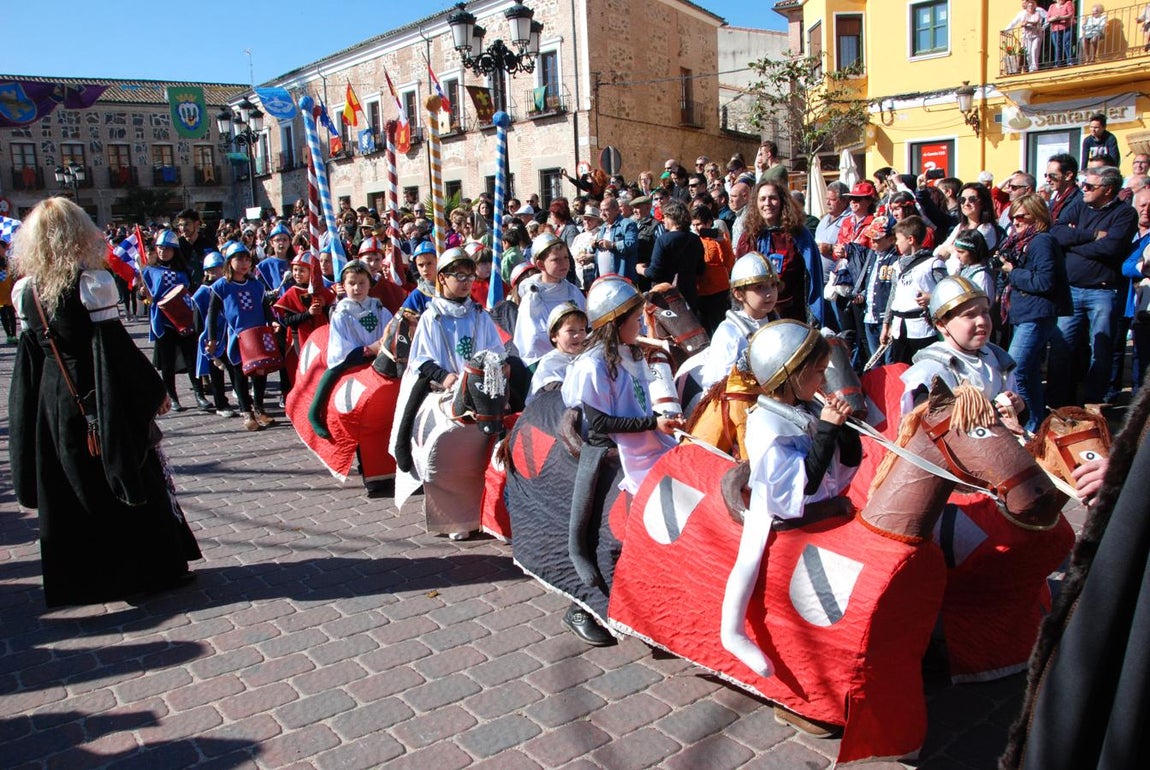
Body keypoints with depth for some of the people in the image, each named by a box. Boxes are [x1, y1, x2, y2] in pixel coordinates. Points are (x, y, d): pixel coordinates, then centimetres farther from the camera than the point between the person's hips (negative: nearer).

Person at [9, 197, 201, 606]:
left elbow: (30, 355, 6)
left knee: (68, 490, 13)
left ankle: (80, 577, 22)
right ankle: (158, 568, 15)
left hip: (53, 404, 5)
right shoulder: (91, 282, -15)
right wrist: (155, 389, -5)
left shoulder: (25, 290, 1)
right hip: (106, 401, -5)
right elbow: (115, 349, -15)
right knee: (137, 479, 7)